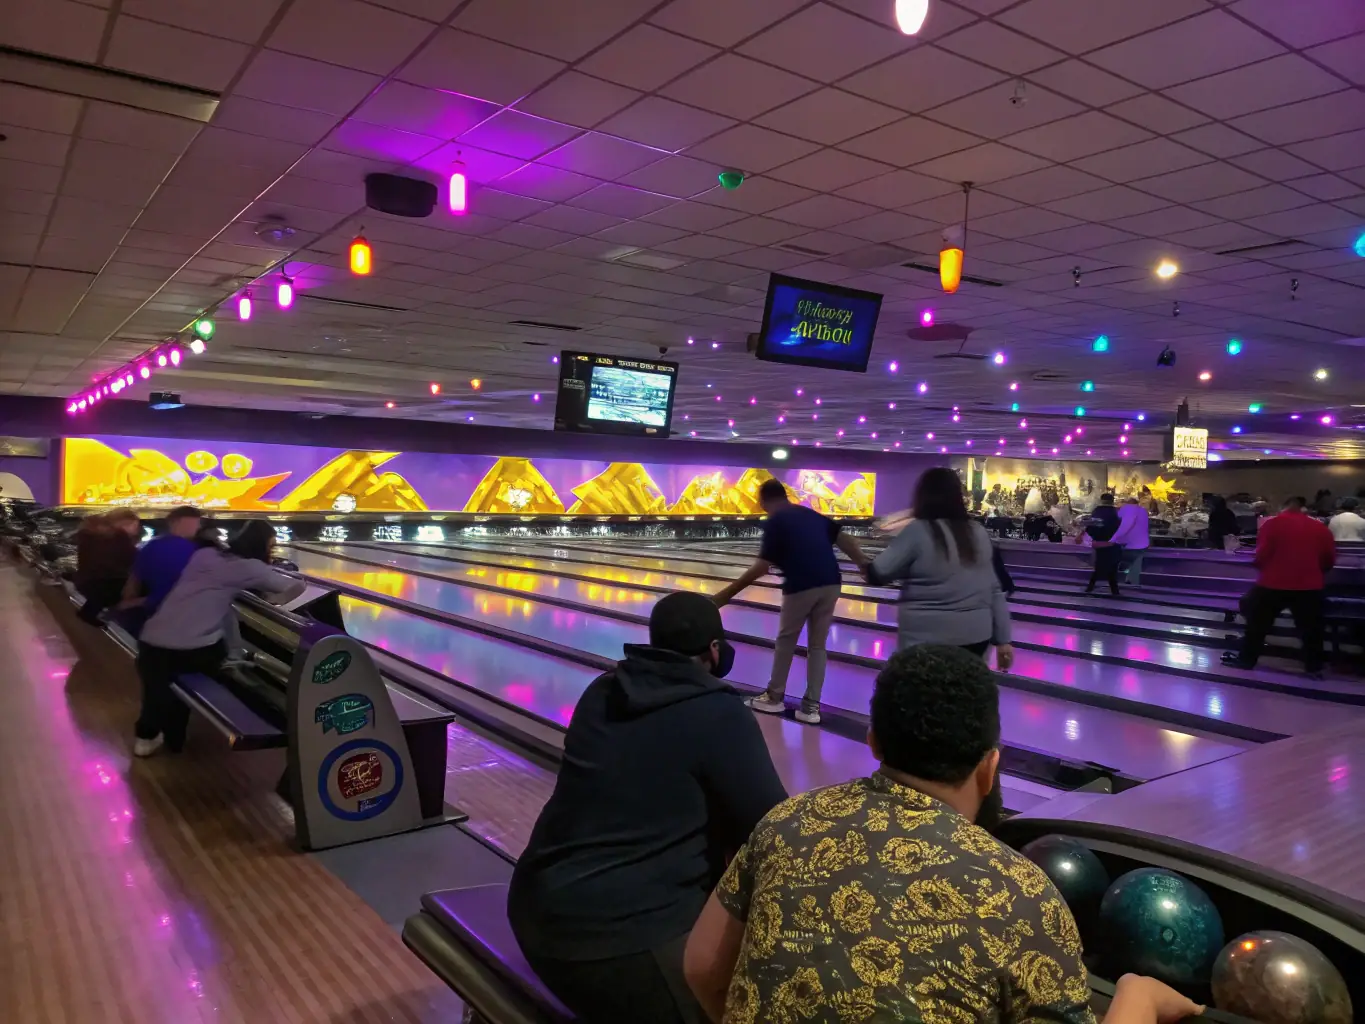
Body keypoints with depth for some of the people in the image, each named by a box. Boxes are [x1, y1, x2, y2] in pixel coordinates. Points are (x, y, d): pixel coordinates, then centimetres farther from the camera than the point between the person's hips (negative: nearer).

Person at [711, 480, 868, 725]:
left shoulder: (774, 522, -1)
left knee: (785, 642, 15)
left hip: (801, 586, -5)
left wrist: (727, 593, -5)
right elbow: (843, 538, 6)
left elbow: (762, 567, -8)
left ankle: (775, 697, 26)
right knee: (818, 645, 14)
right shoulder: (812, 514, 18)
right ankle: (811, 707, 14)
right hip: (830, 584, 5)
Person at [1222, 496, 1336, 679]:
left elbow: (1261, 555, -8)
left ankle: (1246, 659, 18)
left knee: (1258, 623, 11)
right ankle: (1314, 667, 16)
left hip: (1273, 583, -2)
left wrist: (1262, 568, 12)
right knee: (1311, 628, 12)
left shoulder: (1274, 524, -5)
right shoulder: (1321, 529, 5)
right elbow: (1329, 560, 9)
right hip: (1309, 586, 2)